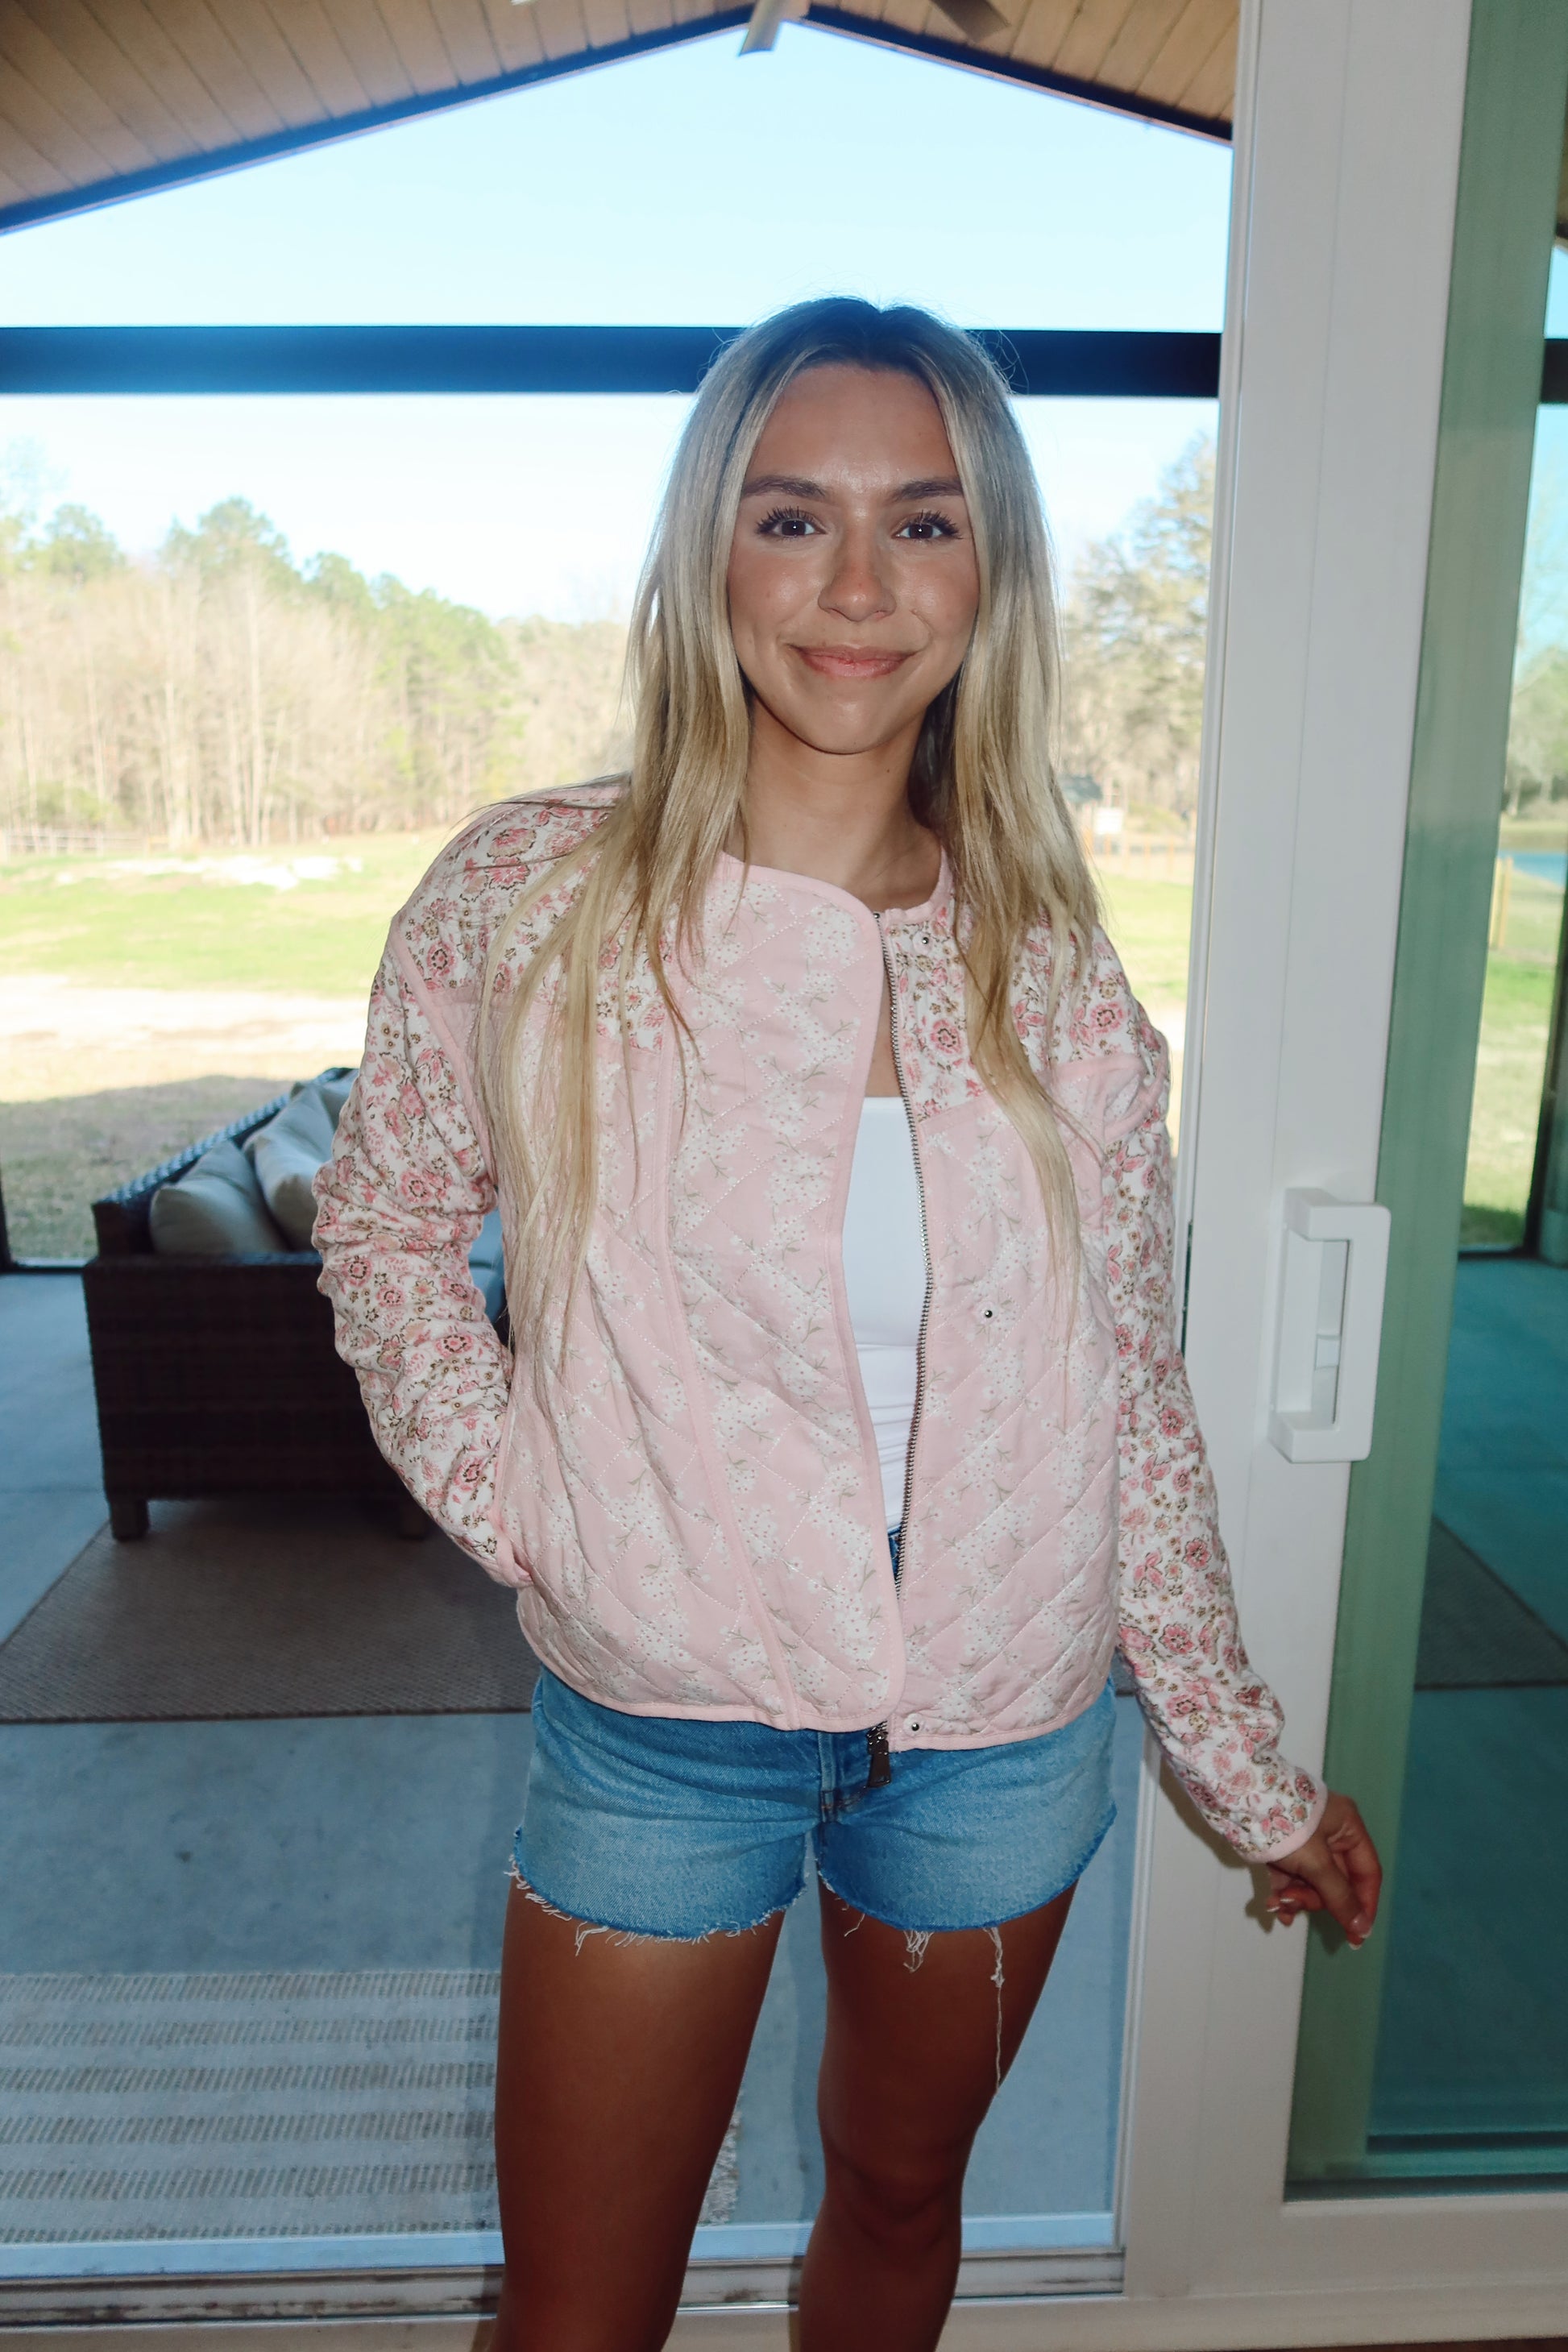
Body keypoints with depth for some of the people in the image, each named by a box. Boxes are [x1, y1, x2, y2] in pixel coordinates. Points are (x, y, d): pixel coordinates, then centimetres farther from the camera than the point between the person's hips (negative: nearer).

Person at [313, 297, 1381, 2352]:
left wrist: (1253, 1773, 6)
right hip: (662, 1726, -1)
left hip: (1002, 1728, 2)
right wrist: (515, 1509, -9)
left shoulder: (1053, 966, -6)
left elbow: (1137, 1397, 0)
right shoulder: (531, 898, -12)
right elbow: (382, 1226, 3)